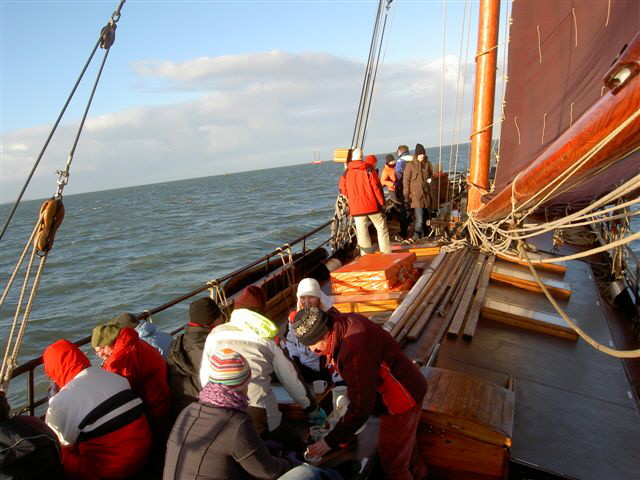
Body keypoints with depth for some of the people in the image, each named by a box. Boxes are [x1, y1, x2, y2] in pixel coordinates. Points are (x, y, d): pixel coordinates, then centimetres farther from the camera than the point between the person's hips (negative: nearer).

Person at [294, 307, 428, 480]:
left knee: (391, 459, 8)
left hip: (402, 398, -10)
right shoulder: (345, 322, -9)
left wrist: (331, 441, -21)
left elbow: (362, 405, -30)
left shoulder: (355, 349, -37)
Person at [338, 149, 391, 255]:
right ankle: (387, 254, 10)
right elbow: (377, 187, -7)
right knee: (381, 228, 9)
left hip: (356, 208, 2)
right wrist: (381, 202, 1)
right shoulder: (369, 170, -4)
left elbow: (342, 189, 11)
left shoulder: (346, 173, 3)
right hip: (372, 206, -2)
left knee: (362, 233, 6)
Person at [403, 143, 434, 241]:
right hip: (415, 196, -5)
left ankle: (425, 236, 23)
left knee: (426, 217, 12)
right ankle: (416, 238, -3)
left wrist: (430, 179, 8)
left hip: (426, 195, 6)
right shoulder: (410, 165, -4)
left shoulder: (428, 164, 11)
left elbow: (431, 176, 27)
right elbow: (406, 180, -5)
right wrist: (406, 195, -8)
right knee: (419, 219, -14)